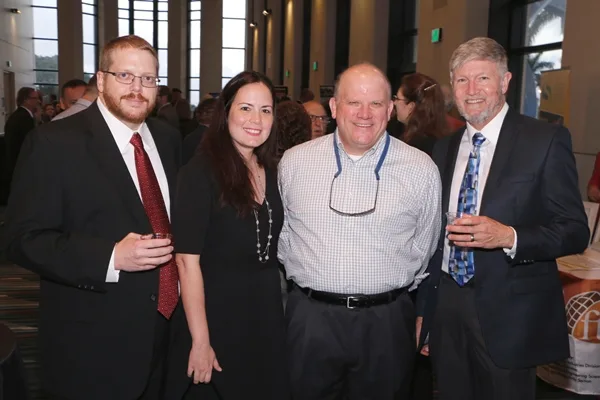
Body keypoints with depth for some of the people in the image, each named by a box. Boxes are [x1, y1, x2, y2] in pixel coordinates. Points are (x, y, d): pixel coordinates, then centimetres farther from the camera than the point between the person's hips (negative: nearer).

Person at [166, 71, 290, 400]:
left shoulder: (272, 174, 4)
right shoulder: (200, 172, -14)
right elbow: (187, 261, -18)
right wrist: (200, 341, -19)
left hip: (267, 322, 6)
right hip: (216, 320, -6)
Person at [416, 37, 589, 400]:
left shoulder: (546, 140, -6)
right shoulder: (444, 149, 9)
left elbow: (575, 231, -8)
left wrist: (508, 237, -25)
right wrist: (423, 310, 13)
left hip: (508, 317, -4)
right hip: (447, 309, 5)